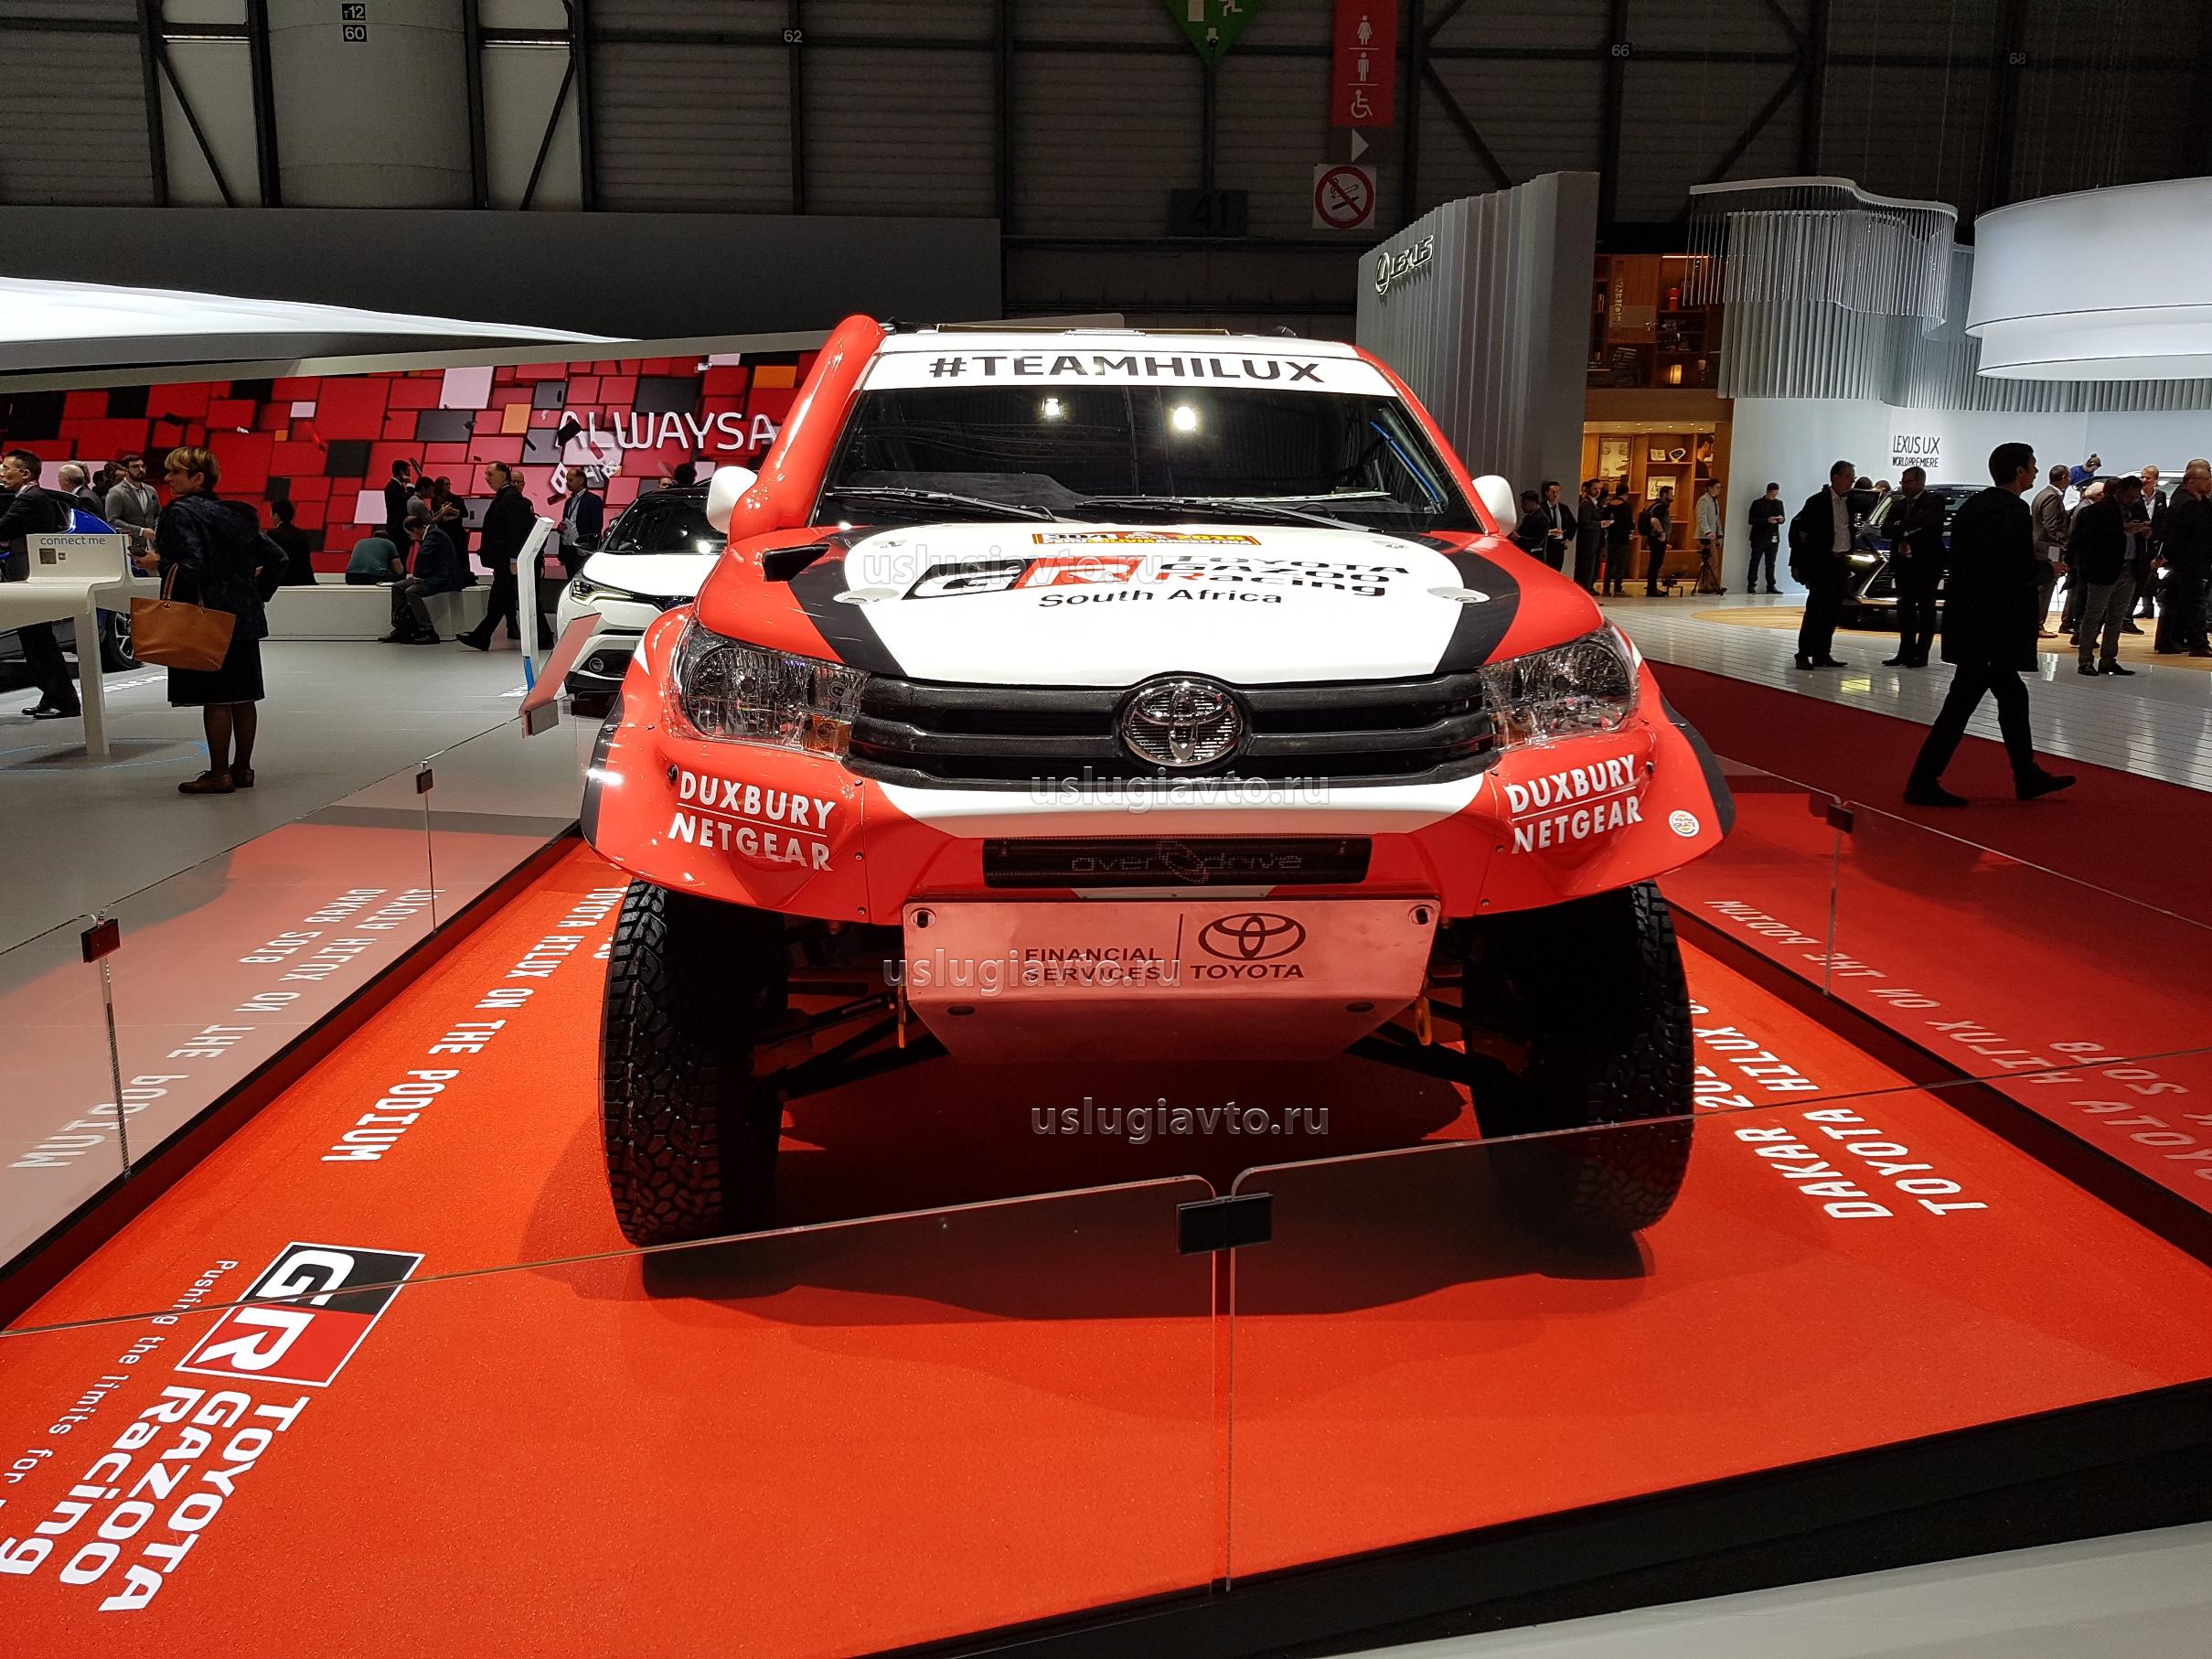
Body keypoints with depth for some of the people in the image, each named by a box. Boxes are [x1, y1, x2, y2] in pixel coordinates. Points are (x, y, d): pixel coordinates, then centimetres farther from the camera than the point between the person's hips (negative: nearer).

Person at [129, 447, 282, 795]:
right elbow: (276, 558, 13)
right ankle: (242, 769, 17)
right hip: (244, 617, 8)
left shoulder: (180, 513, -10)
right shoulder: (236, 514, 12)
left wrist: (158, 563, -6)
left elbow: (191, 567, -22)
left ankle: (219, 774, -1)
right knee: (243, 695, 9)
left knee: (215, 698, -4)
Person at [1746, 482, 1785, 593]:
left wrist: (1781, 519, -6)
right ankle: (1751, 585, 1)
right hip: (1759, 538, -4)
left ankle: (1771, 586, 6)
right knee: (1755, 562, -1)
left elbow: (1783, 518, 19)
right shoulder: (1757, 504, -2)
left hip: (1773, 538, 4)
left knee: (1771, 563, 5)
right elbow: (1752, 520, -9)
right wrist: (1767, 520, -19)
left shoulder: (1779, 503, 13)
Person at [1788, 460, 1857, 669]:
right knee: (1815, 609, -8)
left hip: (1841, 563, 6)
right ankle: (1803, 655, -5)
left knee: (1833, 612, 8)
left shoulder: (1851, 501, 9)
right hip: (1821, 563, -6)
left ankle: (1822, 655, 14)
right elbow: (1797, 529, -8)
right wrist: (1796, 564, -10)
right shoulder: (1817, 501, -8)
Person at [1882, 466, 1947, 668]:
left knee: (1926, 610, -1)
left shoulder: (1934, 502, -5)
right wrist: (1907, 528, -15)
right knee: (1905, 609, 9)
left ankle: (1921, 654, 0)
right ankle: (1905, 653, 15)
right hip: (1904, 562, 7)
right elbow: (1888, 530, 1)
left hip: (1927, 563, -7)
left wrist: (1901, 526, -11)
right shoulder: (1899, 506, 14)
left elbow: (1923, 521, -23)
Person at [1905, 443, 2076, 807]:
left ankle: (2028, 777, 27)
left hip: (1966, 621, 9)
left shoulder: (1970, 507, 11)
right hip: (1993, 627, -9)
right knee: (1961, 703, -5)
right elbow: (2018, 575, -19)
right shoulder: (2015, 513, -14)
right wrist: (2029, 624, -5)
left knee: (2012, 698, 18)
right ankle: (1923, 784, -3)